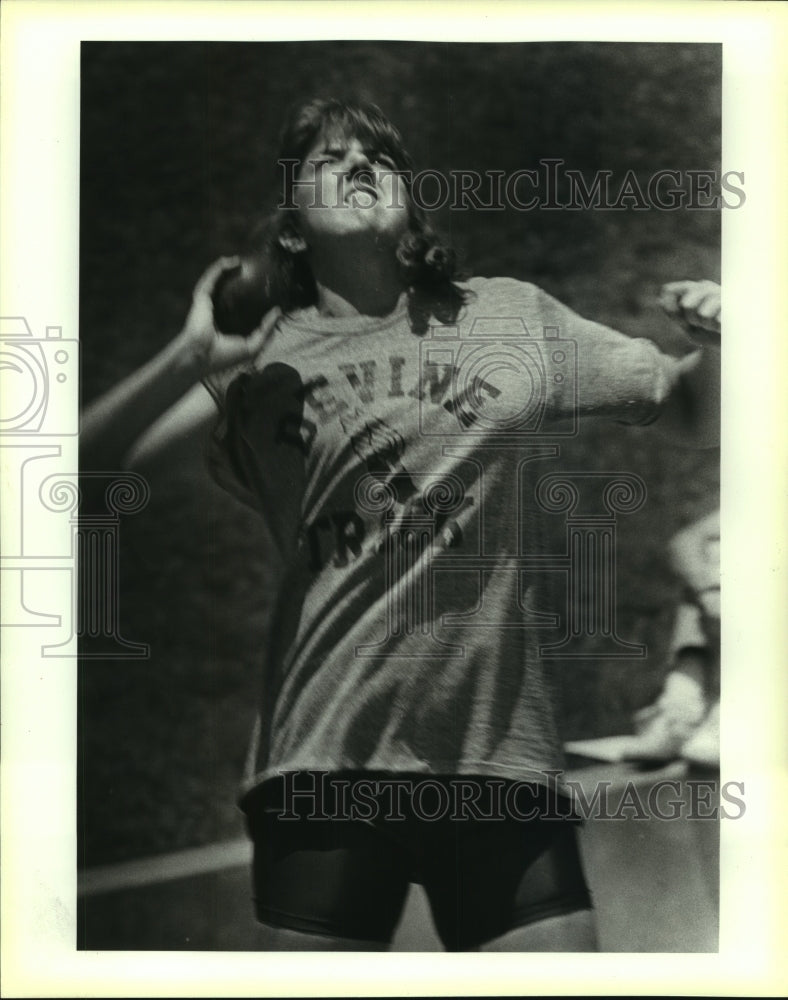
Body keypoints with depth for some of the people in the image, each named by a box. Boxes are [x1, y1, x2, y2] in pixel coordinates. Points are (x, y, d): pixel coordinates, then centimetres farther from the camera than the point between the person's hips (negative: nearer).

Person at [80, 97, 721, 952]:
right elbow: (92, 463, -1)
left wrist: (716, 348, -6)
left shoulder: (513, 318, 10)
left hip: (501, 760, 1)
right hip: (319, 763, 0)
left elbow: (690, 415, 14)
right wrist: (193, 358, -13)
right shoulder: (259, 355, 7)